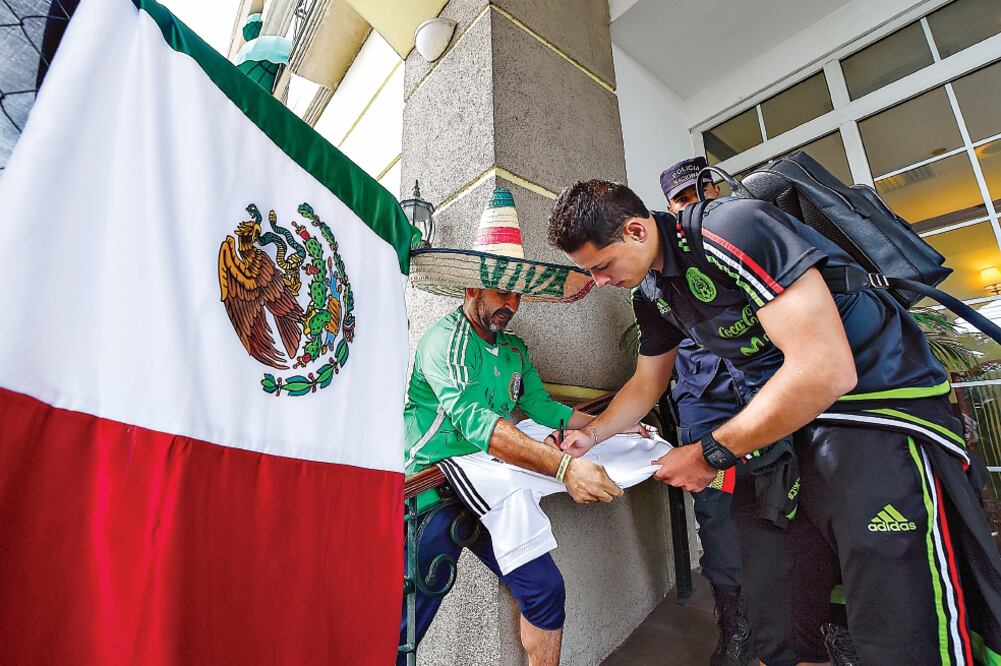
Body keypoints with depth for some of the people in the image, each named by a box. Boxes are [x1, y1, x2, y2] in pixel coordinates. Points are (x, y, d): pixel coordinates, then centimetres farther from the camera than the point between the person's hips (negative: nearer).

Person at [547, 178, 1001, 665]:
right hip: (782, 425, 7)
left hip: (880, 406, -6)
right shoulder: (650, 295, 4)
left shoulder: (734, 230, -22)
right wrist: (593, 434, 4)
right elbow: (645, 383, 17)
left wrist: (711, 455, -19)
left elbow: (827, 370, -26)